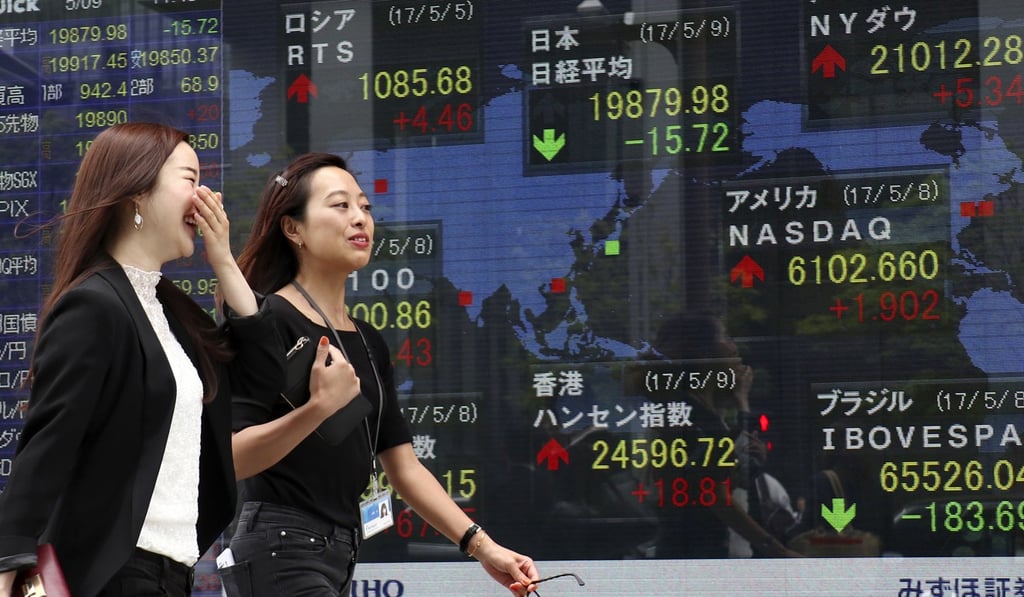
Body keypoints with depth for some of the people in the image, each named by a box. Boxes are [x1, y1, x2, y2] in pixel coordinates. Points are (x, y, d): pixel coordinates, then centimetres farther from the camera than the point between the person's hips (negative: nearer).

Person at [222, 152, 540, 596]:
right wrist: (319, 407, -30)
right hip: (282, 558, -9)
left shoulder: (369, 343, 15)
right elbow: (230, 459, -18)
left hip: (339, 559, 9)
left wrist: (481, 545, 6)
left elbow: (403, 466, 14)